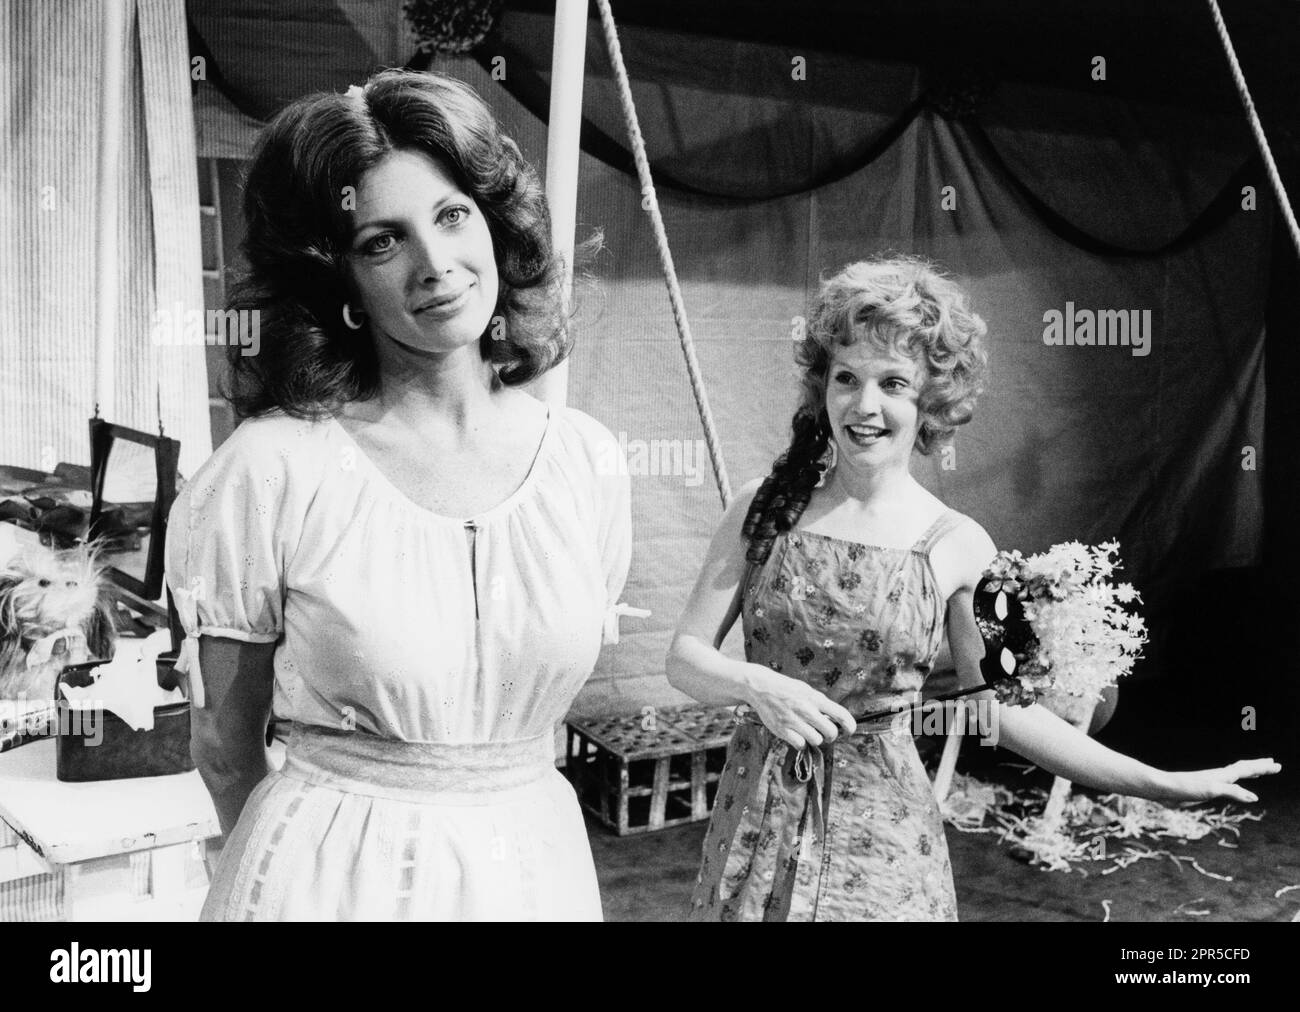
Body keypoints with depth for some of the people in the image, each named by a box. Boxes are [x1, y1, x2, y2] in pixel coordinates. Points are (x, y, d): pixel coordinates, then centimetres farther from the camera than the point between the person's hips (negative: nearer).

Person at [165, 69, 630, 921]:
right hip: (332, 876, -3)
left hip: (539, 860, 4)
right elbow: (226, 748, -4)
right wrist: (301, 865, 6)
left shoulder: (587, 461, -5)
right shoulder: (273, 468, -15)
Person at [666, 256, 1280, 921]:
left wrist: (1168, 786, -4)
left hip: (881, 826, -1)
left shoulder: (957, 547, -7)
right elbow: (685, 657, -3)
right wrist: (755, 684, -24)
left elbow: (1001, 710, 0)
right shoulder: (765, 509, -5)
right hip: (758, 809, 1)